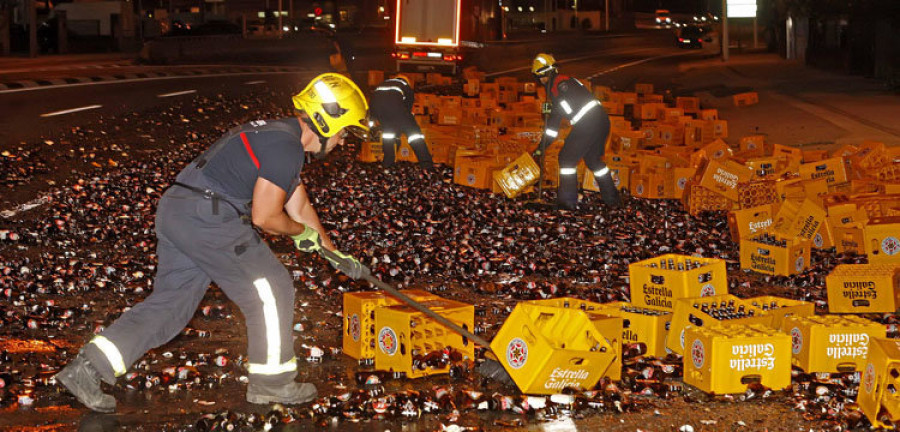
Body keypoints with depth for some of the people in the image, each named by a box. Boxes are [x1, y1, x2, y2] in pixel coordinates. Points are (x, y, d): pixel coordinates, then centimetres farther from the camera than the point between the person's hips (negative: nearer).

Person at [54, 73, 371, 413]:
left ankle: (87, 368, 7)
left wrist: (336, 255, 37)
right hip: (208, 219, -10)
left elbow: (299, 205, 32)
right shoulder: (286, 148, -11)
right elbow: (264, 217, -14)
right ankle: (271, 382, 15)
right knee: (270, 291, 3)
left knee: (170, 301, 12)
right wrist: (302, 232, 6)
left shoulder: (278, 135, 23)